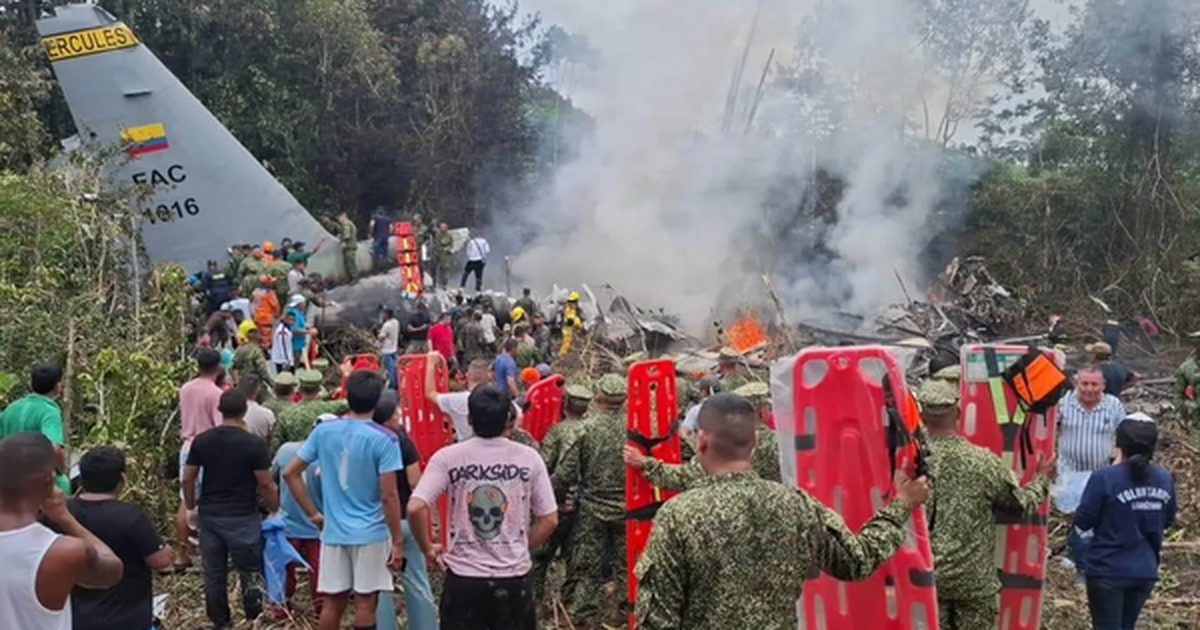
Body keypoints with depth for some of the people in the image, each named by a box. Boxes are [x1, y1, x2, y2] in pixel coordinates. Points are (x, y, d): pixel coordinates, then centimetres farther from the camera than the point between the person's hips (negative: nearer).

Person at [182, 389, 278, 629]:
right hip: (243, 517, -4)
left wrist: (191, 504, 19)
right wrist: (275, 509, 5)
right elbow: (265, 484, -10)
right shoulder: (254, 443, -12)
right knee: (250, 572, 8)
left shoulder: (202, 440, -1)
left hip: (210, 516, 4)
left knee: (214, 573, 12)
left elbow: (187, 478, 3)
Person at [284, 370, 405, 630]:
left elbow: (290, 473, 4)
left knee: (333, 601, 12)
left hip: (333, 531, 4)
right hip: (371, 533, -4)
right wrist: (398, 541, -8)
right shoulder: (383, 439, -13)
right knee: (365, 603, 3)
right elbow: (388, 496, -15)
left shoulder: (323, 431, 1)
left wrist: (313, 513, 9)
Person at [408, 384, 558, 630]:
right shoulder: (529, 458, -5)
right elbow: (549, 519, -2)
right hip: (513, 577, 1)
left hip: (463, 577, 0)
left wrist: (428, 548, -1)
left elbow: (416, 508, -17)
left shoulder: (447, 458, -9)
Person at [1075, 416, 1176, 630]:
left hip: (1108, 570, -5)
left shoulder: (1106, 478, -20)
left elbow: (1083, 521, -12)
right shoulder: (1164, 479, -2)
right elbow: (1168, 520, 12)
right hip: (1145, 571, 5)